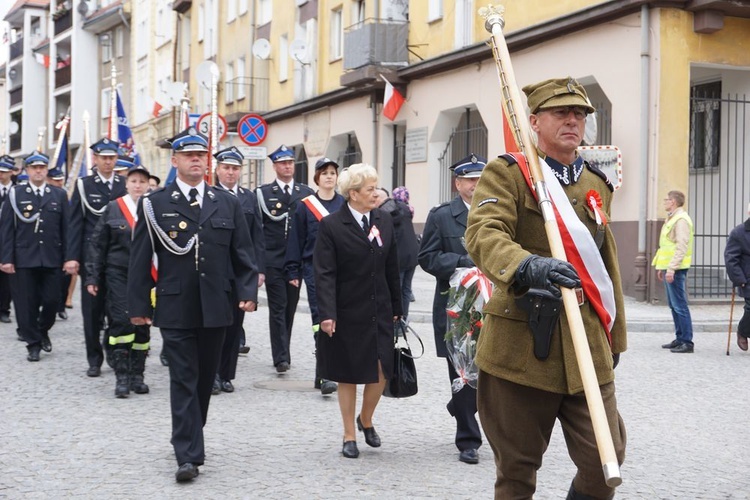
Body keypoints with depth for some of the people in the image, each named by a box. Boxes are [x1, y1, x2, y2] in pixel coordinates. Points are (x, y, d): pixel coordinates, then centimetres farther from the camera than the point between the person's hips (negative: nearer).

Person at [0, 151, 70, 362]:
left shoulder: (59, 195, 8)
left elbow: (66, 229, 6)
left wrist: (68, 257, -1)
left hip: (52, 259, 1)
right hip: (24, 259, -1)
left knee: (51, 300, 1)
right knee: (27, 304, 1)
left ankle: (43, 330, 29)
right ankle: (33, 344, 13)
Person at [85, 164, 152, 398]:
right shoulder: (113, 208, 3)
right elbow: (97, 245, 5)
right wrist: (92, 277, 1)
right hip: (118, 275, -1)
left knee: (142, 325, 5)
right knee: (122, 321, -11)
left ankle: (137, 375, 16)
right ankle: (122, 376, -4)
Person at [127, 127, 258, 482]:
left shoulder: (227, 204, 9)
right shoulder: (154, 204, 1)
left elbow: (242, 253, 9)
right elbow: (140, 259, 1)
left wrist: (248, 291, -3)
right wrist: (138, 305, -3)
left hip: (215, 308, 3)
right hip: (175, 308, -3)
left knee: (205, 379, 13)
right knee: (183, 380, -4)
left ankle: (190, 439, 31)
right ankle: (188, 455, -3)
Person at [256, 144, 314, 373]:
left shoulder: (306, 193, 8)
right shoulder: (263, 193, 2)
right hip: (273, 260, -3)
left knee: (290, 308, 10)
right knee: (278, 308, -5)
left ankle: (283, 352, 22)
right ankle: (281, 357, -5)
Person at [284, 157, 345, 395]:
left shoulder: (345, 204, 7)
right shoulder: (305, 206, 2)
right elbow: (296, 241, 4)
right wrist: (293, 272, -1)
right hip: (315, 270, -2)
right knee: (321, 320, -9)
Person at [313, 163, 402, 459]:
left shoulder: (384, 221, 6)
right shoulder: (331, 226, -9)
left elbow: (392, 268, 11)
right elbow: (324, 274, -12)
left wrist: (396, 307, 11)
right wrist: (326, 314, -19)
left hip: (379, 310, 4)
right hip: (347, 313, -4)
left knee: (382, 371, 2)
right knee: (348, 375, 6)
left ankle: (366, 419, 29)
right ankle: (349, 436, 21)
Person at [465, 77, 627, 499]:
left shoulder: (597, 184, 15)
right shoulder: (507, 173, -3)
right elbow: (483, 234, -22)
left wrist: (615, 335, 24)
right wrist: (527, 267, -42)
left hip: (587, 346, 5)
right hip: (521, 345, -4)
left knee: (607, 460, 1)